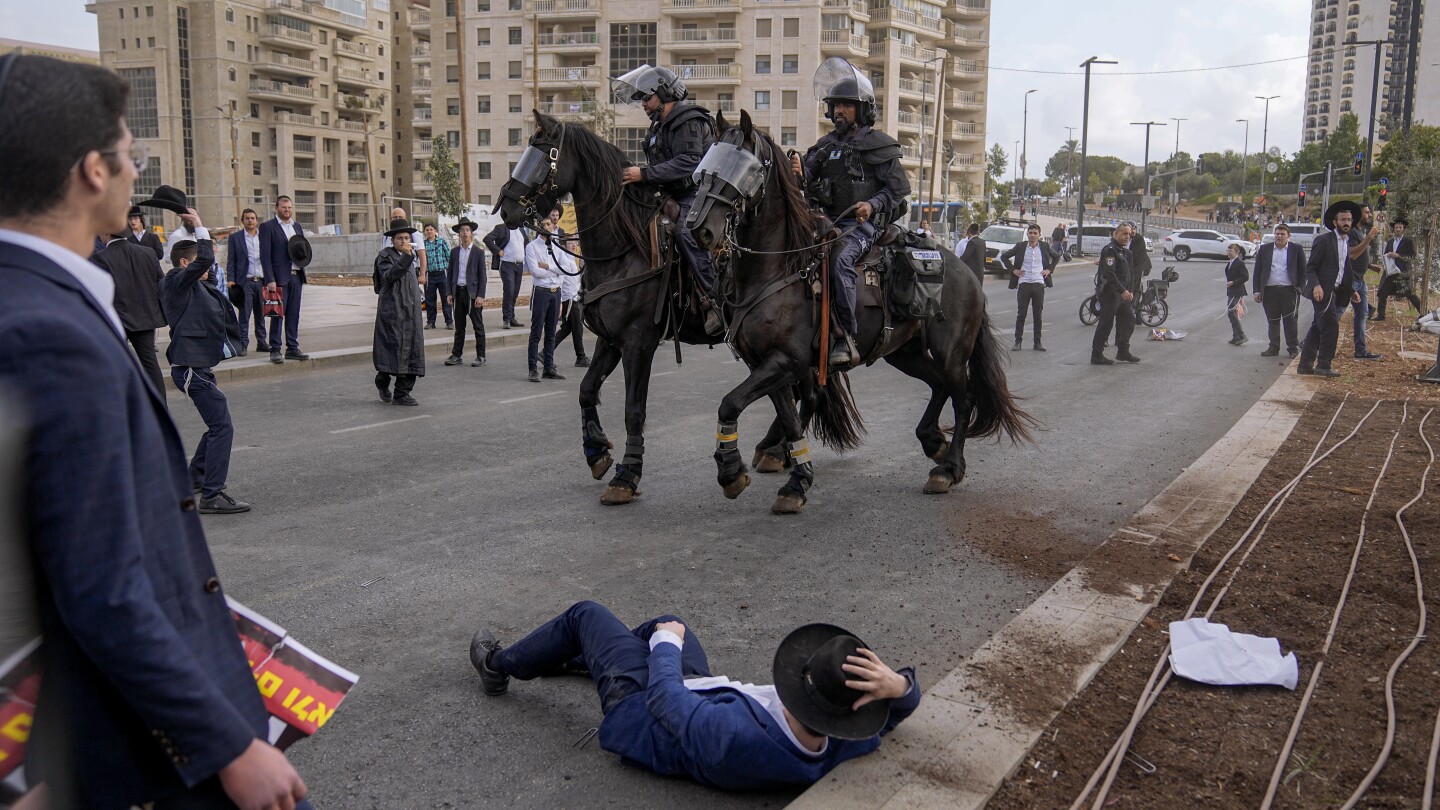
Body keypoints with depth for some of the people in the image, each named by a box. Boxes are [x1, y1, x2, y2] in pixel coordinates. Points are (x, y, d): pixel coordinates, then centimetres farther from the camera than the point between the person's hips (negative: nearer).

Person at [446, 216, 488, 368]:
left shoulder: (478, 252, -2)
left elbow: (482, 276, -4)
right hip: (458, 291, 4)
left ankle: (480, 356, 6)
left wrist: (480, 296, -11)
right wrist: (449, 292, 2)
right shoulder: (454, 251, 9)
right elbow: (450, 274, 11)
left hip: (473, 292, -4)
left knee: (478, 326, 1)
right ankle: (457, 355, 15)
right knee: (459, 326, 10)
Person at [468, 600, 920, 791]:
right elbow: (904, 705, -13)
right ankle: (577, 660, 54)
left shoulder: (735, 738, -49)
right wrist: (896, 682, -36)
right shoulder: (845, 746, -32)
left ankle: (499, 666, 38)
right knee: (668, 623, 27)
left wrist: (665, 642, -12)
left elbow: (664, 697, -31)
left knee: (585, 615, 10)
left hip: (642, 708, -6)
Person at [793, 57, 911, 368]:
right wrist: (798, 173, -15)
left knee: (840, 260, -34)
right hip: (826, 220, 7)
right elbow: (807, 177, 9)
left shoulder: (879, 146, 3)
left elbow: (898, 190, 0)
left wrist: (873, 205, -18)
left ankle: (846, 338, -33)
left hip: (860, 223, -6)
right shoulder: (826, 144, 19)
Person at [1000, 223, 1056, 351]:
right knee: (1021, 314, 1)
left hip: (1039, 284, 1)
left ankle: (1037, 342, 11)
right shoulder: (1020, 247, 1)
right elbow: (1004, 256, 8)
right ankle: (1018, 341, 7)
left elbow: (1056, 257, 21)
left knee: (1038, 315, 5)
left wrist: (1050, 269, 8)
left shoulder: (1044, 247, 5)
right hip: (1024, 284, -1)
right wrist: (1013, 270, 1)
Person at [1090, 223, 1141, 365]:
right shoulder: (1109, 250, -15)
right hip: (1109, 294, -9)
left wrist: (1130, 291, 12)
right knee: (1106, 324, -5)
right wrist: (1123, 291, -26)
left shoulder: (1125, 251, 17)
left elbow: (1130, 272, 23)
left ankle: (1123, 352, 22)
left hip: (1122, 295, 10)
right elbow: (1109, 274, -24)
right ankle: (1096, 356, 2)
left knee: (1129, 320, 12)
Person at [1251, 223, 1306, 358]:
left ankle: (1293, 347, 6)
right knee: (1273, 321, 7)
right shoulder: (1264, 249, 10)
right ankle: (1273, 347, 14)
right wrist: (1257, 290, 2)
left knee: (1290, 320, -2)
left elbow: (1302, 271, 5)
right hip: (1269, 290, 2)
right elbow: (1257, 271, 9)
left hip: (1289, 291, -2)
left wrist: (1300, 289, -4)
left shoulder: (1297, 249, 5)